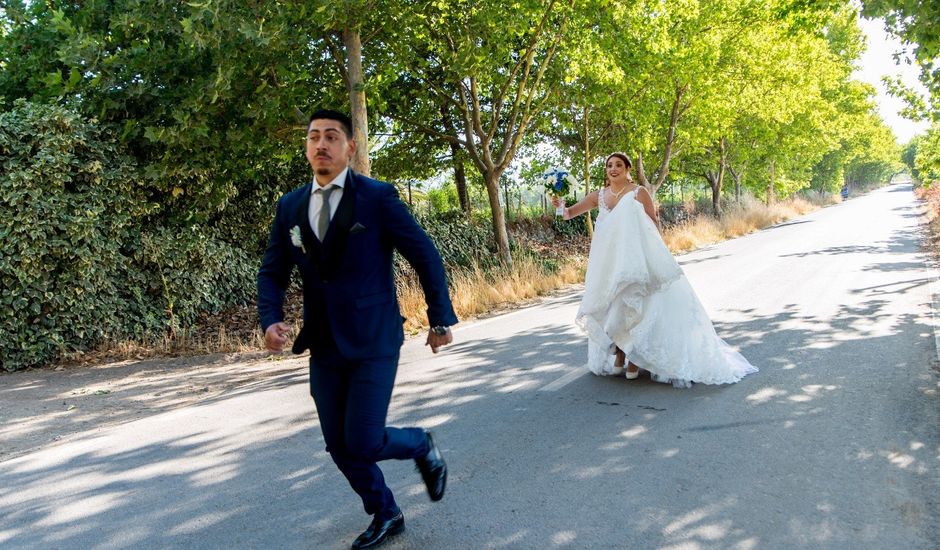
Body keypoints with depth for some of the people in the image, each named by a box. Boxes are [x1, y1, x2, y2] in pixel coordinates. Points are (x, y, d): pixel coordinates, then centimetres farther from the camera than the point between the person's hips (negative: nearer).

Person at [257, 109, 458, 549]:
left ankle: (421, 447, 25)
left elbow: (425, 257, -4)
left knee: (364, 443, -8)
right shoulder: (290, 206, 6)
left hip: (373, 342, -5)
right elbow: (272, 272, 10)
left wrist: (441, 319, -2)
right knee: (339, 446, 11)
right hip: (323, 346, 5)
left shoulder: (377, 197, -8)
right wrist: (270, 319, -8)